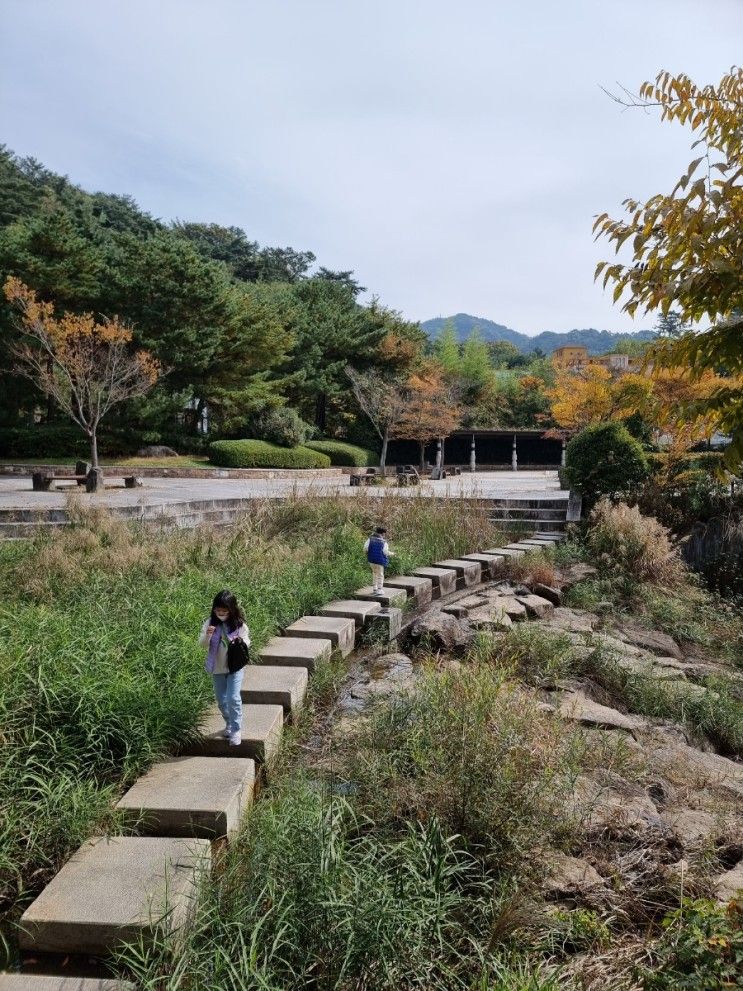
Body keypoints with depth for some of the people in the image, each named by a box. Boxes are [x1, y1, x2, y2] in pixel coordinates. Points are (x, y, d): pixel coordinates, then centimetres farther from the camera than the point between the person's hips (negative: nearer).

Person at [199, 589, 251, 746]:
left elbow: (247, 642, -2)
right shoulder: (210, 623, -6)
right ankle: (229, 723, 37)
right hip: (217, 668, 3)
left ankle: (236, 730, -2)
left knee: (233, 698, -14)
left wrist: (242, 641, -25)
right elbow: (202, 644, -7)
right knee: (221, 700, 14)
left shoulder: (239, 624, -10)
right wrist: (207, 635, -28)